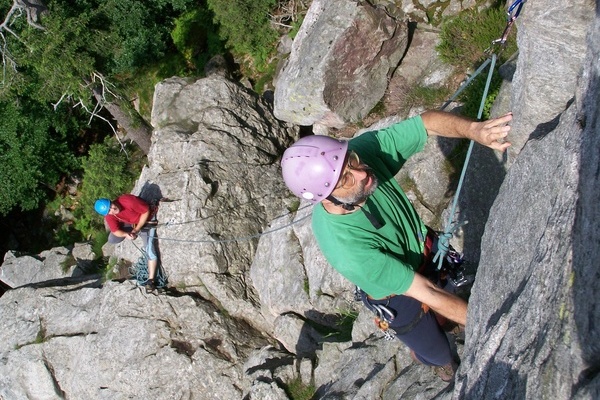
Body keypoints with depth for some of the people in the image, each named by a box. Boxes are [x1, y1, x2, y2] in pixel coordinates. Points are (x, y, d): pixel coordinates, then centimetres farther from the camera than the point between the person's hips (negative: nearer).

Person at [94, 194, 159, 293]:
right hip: (130, 224, 5)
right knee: (112, 239, -10)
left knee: (149, 249, -19)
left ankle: (151, 280, -15)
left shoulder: (128, 201, -37)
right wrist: (126, 234, -33)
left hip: (146, 220, -5)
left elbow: (146, 211, -25)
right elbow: (115, 231, -11)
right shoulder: (109, 217, -22)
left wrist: (136, 230, -23)